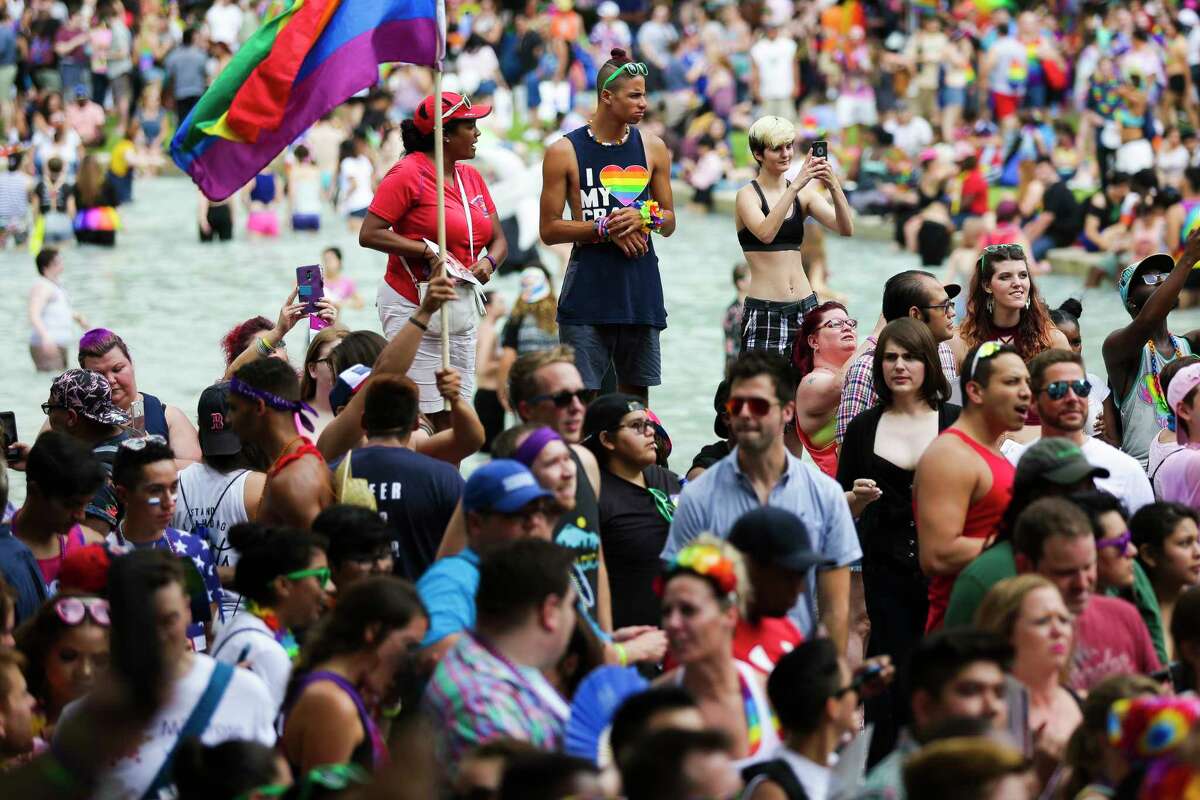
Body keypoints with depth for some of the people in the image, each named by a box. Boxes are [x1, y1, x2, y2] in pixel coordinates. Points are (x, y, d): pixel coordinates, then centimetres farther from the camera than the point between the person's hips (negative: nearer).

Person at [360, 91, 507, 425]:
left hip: (462, 306, 7)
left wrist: (489, 262, -7)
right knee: (424, 417, -9)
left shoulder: (471, 176, 13)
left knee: (455, 419, 4)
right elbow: (369, 234, -15)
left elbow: (498, 240, 16)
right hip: (413, 306, -7)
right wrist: (429, 253, -19)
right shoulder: (408, 173, -9)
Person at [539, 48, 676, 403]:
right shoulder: (564, 152, -2)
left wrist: (645, 217, -7)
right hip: (588, 290, -4)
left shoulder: (652, 147, 9)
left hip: (641, 289, 4)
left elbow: (669, 222, 15)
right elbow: (549, 230, -2)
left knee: (636, 392, 8)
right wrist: (605, 228, -14)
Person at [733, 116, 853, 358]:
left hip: (805, 307, 4)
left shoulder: (804, 194, 10)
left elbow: (846, 229, -3)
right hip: (764, 311, -4)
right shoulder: (748, 194, -2)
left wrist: (834, 187, -18)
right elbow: (766, 233, -22)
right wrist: (796, 185, -26)